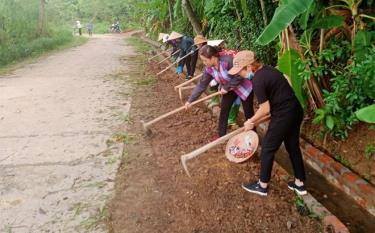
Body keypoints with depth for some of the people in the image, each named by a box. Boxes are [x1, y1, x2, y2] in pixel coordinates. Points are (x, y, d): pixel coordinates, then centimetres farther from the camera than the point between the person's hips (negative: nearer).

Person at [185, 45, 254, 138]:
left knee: (248, 113, 3)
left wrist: (226, 87, -22)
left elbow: (239, 78, -30)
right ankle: (221, 136, 20)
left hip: (244, 87, -6)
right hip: (229, 89, 6)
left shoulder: (228, 60, -36)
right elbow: (202, 84, -5)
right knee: (223, 111, 5)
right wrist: (190, 100, -5)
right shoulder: (209, 68, -13)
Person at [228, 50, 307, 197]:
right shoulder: (267, 69, 10)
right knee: (293, 147, 21)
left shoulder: (257, 80, -18)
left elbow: (265, 109, -16)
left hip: (284, 116, -9)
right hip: (296, 111, 9)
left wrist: (251, 121, 2)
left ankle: (262, 186, 24)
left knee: (267, 149, 8)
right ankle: (300, 184, 36)